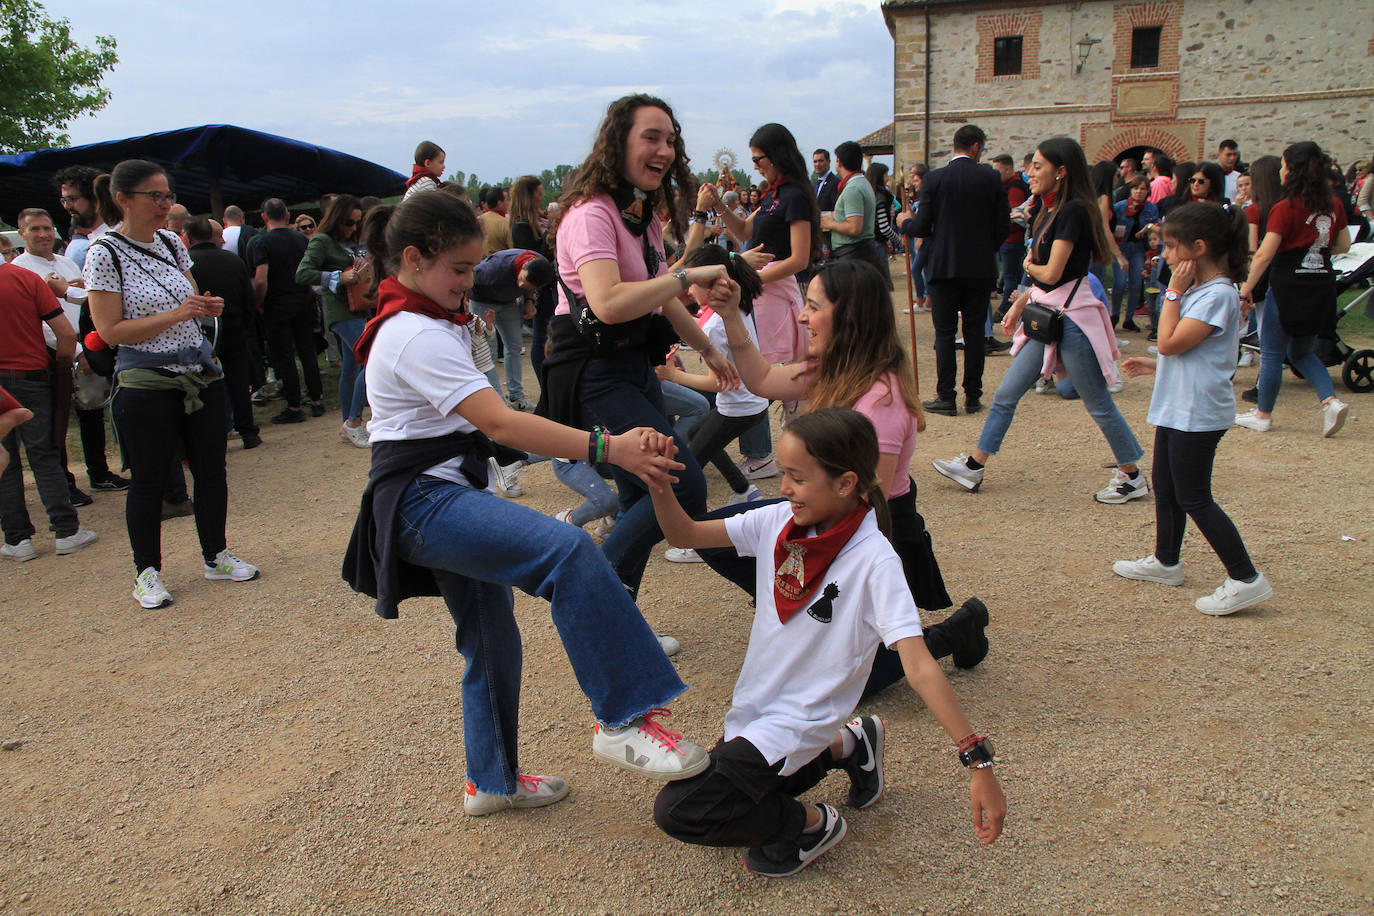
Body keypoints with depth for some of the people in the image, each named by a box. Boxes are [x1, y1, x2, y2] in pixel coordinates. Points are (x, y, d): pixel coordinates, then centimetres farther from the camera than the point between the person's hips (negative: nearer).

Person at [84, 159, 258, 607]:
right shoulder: (105, 253, -9)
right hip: (145, 384, -5)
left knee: (211, 470, 11)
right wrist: (177, 313, -20)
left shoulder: (171, 243, 8)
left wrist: (208, 306, -3)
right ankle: (147, 573, 20)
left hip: (201, 372, 6)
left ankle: (216, 556, 27)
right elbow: (110, 330, -14)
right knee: (148, 481, 5)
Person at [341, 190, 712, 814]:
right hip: (423, 503, -11)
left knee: (492, 640, 16)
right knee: (568, 550, -31)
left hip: (447, 498, 11)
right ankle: (623, 721, -28)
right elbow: (500, 422, -27)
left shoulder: (422, 323, 16)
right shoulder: (415, 337, -18)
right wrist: (608, 449, -31)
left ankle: (492, 781, 33)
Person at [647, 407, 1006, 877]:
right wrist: (658, 482, -22)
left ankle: (810, 824, 6)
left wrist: (978, 762, -34)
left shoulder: (874, 561, -24)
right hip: (753, 708, 7)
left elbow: (920, 668, -28)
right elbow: (684, 534, -2)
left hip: (795, 724, -7)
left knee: (676, 811, -15)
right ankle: (846, 747, 25)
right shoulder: (779, 522, -6)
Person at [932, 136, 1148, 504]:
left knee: (1098, 404, 3)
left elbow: (1052, 273, -20)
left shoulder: (1073, 211, -16)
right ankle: (973, 467, 17)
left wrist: (1029, 266, 0)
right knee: (1006, 394, 9)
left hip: (1071, 317, -9)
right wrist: (1019, 303, 13)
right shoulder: (1051, 211, 12)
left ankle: (1133, 477, 19)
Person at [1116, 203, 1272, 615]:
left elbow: (1171, 342, -23)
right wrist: (1152, 366, 17)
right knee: (1164, 486, 19)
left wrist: (1174, 291, -17)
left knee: (1193, 499, -5)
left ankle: (1246, 579, 2)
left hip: (1198, 414, -10)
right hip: (1177, 407, 10)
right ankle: (1165, 562, 34)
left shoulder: (1218, 294, -19)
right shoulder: (1199, 290, 12)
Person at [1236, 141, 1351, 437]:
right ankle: (1331, 400, 2)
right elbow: (1343, 245, 13)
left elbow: (1264, 255, -16)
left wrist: (1246, 288, -10)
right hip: (1323, 284, 6)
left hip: (1289, 284, -6)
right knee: (1302, 352, 20)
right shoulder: (1334, 205, 4)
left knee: (1271, 352, 7)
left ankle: (1263, 415, 15)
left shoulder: (1285, 209, -14)